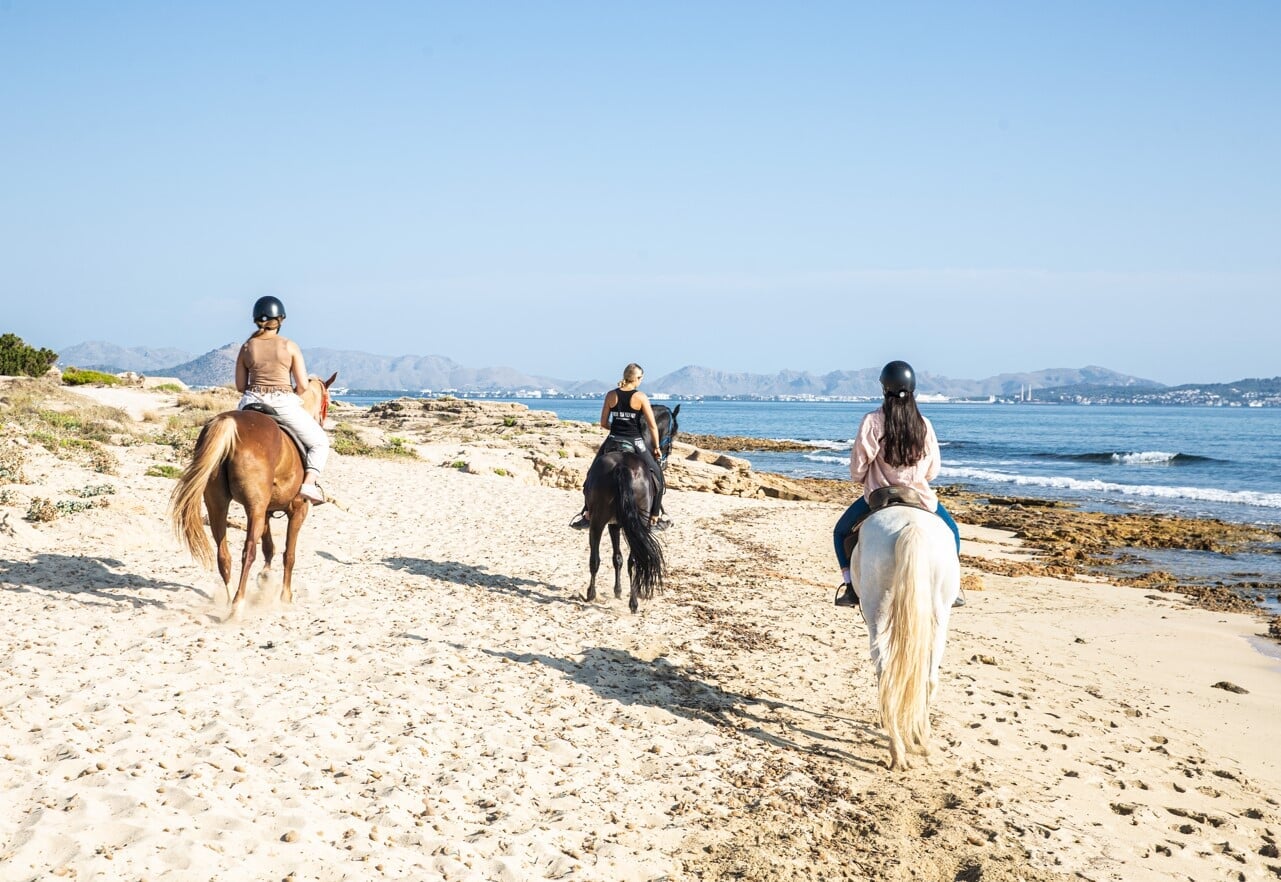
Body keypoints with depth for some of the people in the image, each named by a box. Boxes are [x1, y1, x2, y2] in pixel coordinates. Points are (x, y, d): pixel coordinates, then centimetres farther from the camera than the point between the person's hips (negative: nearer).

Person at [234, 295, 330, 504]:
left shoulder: (246, 347, 6)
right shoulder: (290, 346, -1)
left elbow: (240, 386, 9)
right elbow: (302, 386, -2)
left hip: (252, 402, 3)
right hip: (284, 403, -3)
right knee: (320, 442, 12)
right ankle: (309, 482, -10)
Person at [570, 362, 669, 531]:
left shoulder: (611, 395, 2)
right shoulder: (641, 397, -6)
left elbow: (603, 423, 5)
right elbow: (652, 426, -7)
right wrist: (656, 447, 3)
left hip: (612, 442, 3)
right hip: (634, 443, -3)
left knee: (593, 474, 22)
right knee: (656, 474, 15)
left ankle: (587, 514, 19)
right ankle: (654, 518, 14)